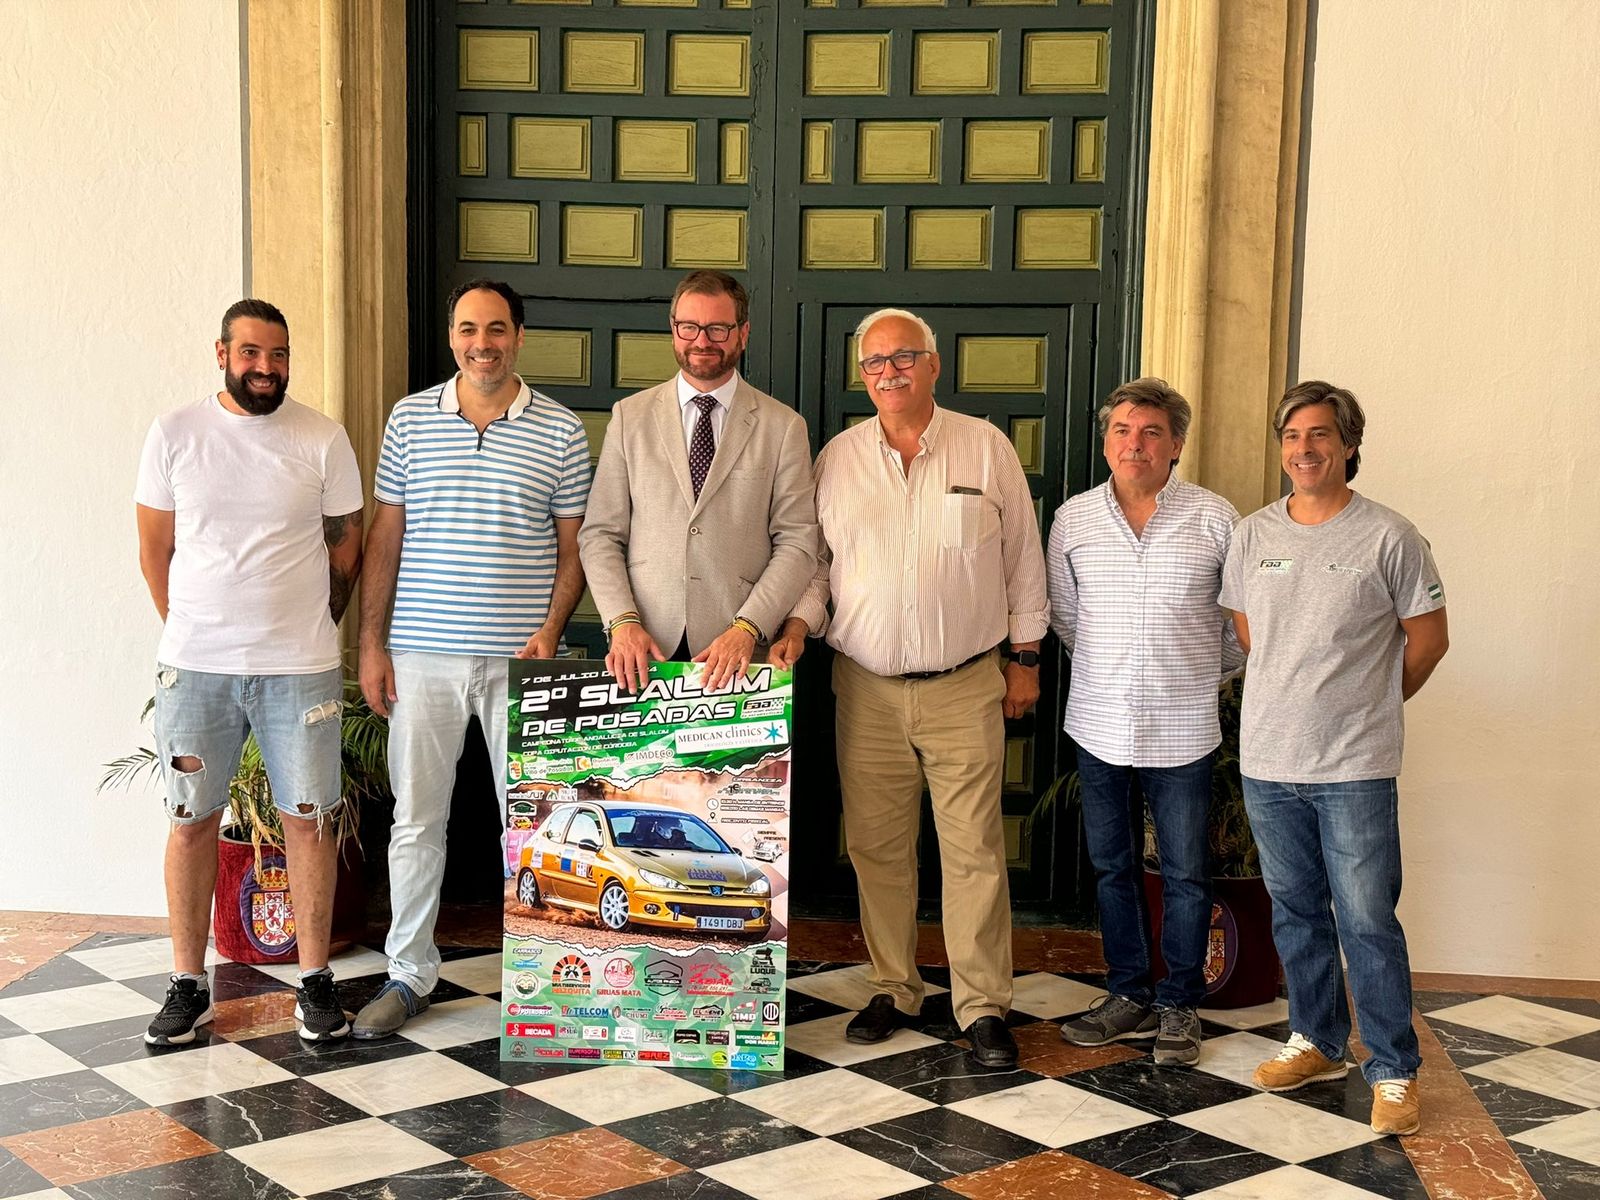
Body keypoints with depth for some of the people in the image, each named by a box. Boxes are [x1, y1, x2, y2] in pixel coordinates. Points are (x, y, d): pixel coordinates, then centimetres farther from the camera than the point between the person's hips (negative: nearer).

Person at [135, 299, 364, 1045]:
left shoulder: (322, 439, 0)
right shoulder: (174, 434, 2)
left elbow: (347, 544, 7)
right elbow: (155, 549, 7)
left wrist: (305, 626, 10)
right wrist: (191, 635, 8)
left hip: (300, 668, 0)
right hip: (193, 667, 1)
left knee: (307, 817, 3)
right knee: (191, 819, 6)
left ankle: (314, 980, 16)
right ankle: (188, 984, 19)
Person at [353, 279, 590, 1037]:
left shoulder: (561, 432, 1)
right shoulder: (411, 419, 5)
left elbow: (573, 548, 5)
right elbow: (384, 539, 7)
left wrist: (550, 632, -9)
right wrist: (371, 644, 2)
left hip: (519, 659, -1)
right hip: (421, 657, 1)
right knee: (416, 818, 8)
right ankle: (408, 974, 20)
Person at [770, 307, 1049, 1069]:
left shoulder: (986, 448, 1)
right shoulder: (838, 458, 6)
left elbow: (1023, 558, 6)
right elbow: (813, 558, 11)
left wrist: (1024, 658, 6)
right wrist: (797, 625, -7)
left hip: (966, 687, -2)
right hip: (867, 688, 2)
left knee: (974, 847, -3)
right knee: (877, 845, 8)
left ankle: (982, 1007, 6)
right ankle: (893, 991, 23)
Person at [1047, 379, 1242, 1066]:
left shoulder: (1215, 519, -4)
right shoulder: (1073, 520, 3)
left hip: (1182, 729, -2)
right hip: (1100, 726, 2)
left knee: (1185, 874, 4)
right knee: (1112, 867, 11)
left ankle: (1179, 1006, 18)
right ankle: (1130, 995, 25)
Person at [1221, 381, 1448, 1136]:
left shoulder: (1388, 537, -7)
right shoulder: (1253, 534, 5)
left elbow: (1427, 638, 1)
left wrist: (1371, 703, 8)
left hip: (1354, 768, -4)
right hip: (1268, 760, 4)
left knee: (1367, 922, -2)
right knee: (1296, 912, 15)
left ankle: (1394, 1070, 11)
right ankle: (1318, 1043, 30)